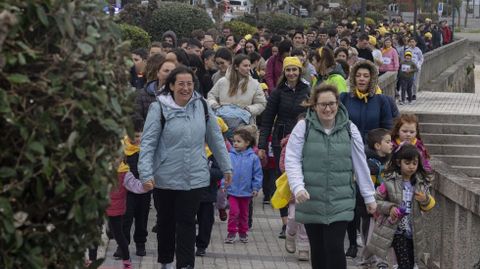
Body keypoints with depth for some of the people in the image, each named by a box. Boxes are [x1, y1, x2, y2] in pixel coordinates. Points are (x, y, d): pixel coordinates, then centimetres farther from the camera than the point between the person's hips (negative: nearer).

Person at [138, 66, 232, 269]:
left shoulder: (202, 106, 0)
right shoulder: (159, 108, -11)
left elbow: (215, 139, 9)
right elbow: (148, 143, -11)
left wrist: (226, 167, 13)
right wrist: (146, 173, -19)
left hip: (194, 178, 1)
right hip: (165, 178, -1)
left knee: (187, 223, 1)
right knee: (166, 222, 14)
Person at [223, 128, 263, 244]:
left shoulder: (253, 158, -7)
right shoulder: (230, 156, -7)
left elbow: (257, 174, -2)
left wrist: (256, 188, -5)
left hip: (246, 191, 1)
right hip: (232, 190, -1)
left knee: (244, 213, 15)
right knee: (234, 211, -5)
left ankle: (243, 232, 29)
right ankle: (231, 233, 6)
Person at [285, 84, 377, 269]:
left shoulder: (349, 129, 1)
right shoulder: (303, 127, -3)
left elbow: (360, 165, 5)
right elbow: (292, 160, -6)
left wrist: (369, 197, 8)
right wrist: (298, 187, -21)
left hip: (340, 202, 0)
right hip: (311, 202, 1)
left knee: (335, 247, -9)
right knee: (318, 249, 10)